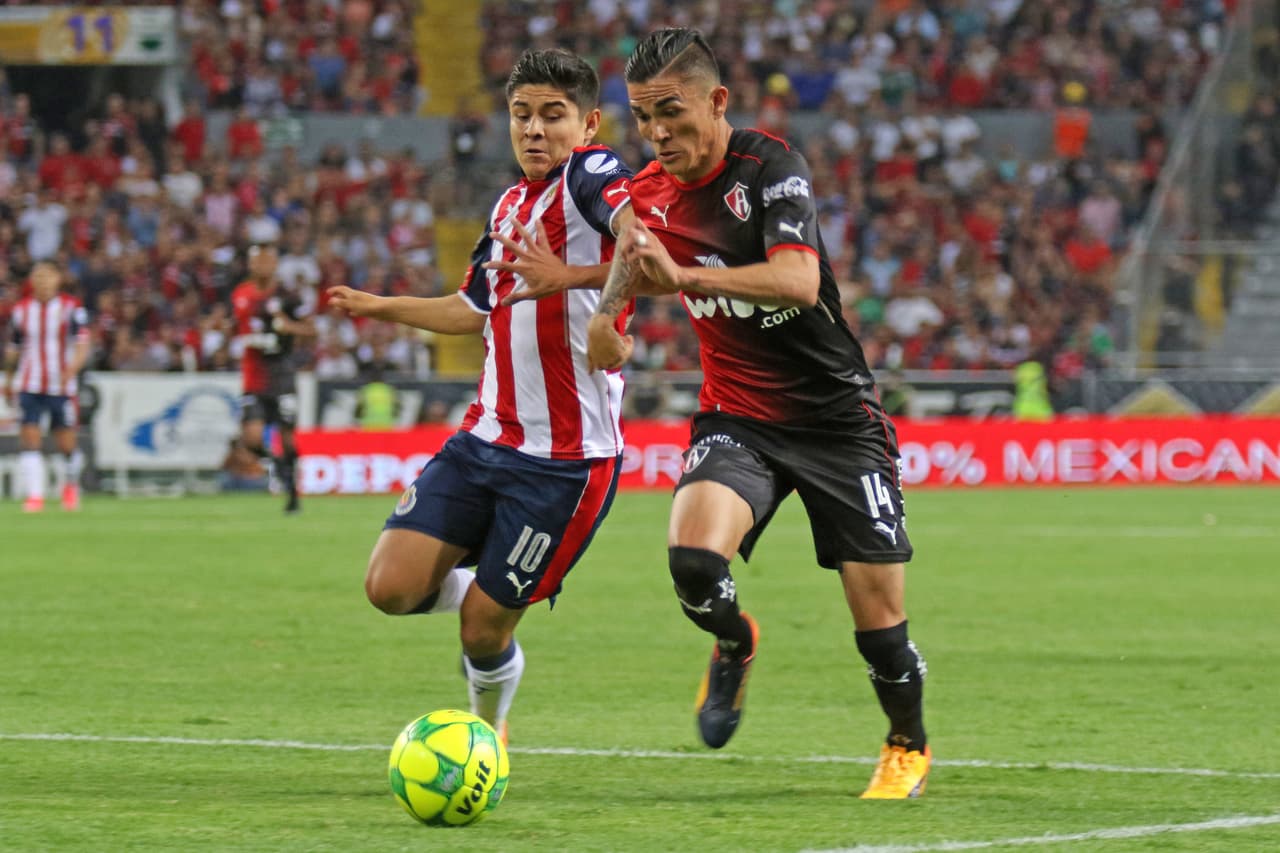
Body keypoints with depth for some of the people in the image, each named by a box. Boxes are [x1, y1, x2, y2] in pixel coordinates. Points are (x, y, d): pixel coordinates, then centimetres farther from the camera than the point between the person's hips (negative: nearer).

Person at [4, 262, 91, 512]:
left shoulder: (71, 308, -3)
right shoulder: (21, 309, 7)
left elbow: (82, 347, -9)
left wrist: (71, 370, -27)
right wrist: (9, 381, 23)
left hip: (61, 388, -2)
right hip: (29, 386, 2)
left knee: (66, 444, 3)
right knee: (29, 439, -12)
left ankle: (71, 484, 31)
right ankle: (35, 495, -11)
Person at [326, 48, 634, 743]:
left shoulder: (590, 176, -10)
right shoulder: (508, 205, 15)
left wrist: (571, 275, -34)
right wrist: (378, 307, 37)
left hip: (567, 460, -7)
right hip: (486, 438, 7)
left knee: (482, 629, 0)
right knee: (391, 588, -7)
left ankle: (488, 727, 32)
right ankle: (468, 587, 26)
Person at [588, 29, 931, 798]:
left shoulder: (770, 166, -17)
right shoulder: (652, 194, 2)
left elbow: (798, 279, -32)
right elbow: (633, 266, 22)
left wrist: (683, 274, -42)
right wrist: (606, 316, -1)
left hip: (836, 413, -3)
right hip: (738, 417, 4)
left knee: (879, 622, -3)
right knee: (694, 557, -26)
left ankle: (909, 747, 27)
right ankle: (735, 646, 8)